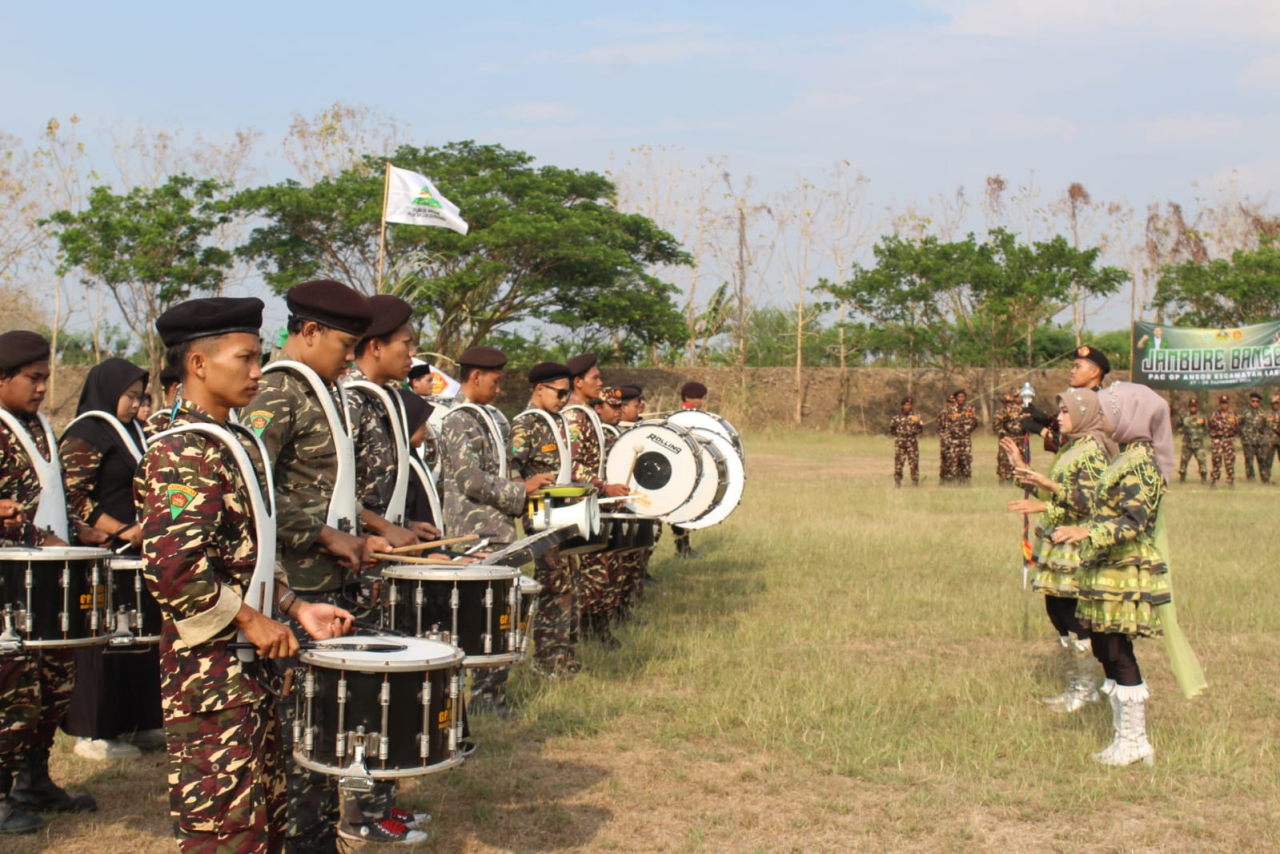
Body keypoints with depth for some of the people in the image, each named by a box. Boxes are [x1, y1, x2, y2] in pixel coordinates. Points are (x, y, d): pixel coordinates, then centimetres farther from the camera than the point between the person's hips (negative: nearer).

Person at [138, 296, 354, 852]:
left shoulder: (238, 445, 14)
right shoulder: (181, 453, -16)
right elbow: (174, 570, -28)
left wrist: (295, 608, 8)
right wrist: (252, 622, -19)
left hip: (251, 662, 10)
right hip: (210, 668, -9)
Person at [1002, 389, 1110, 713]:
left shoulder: (1091, 451, -13)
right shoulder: (1070, 448, 16)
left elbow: (1087, 502, -21)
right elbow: (1054, 492, 18)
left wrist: (1046, 496, -23)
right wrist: (1023, 468, 14)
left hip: (1076, 549, -9)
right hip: (1056, 546, 9)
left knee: (1074, 618, -3)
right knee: (1057, 612, 12)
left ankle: (1086, 689, 8)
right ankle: (1076, 685, 22)